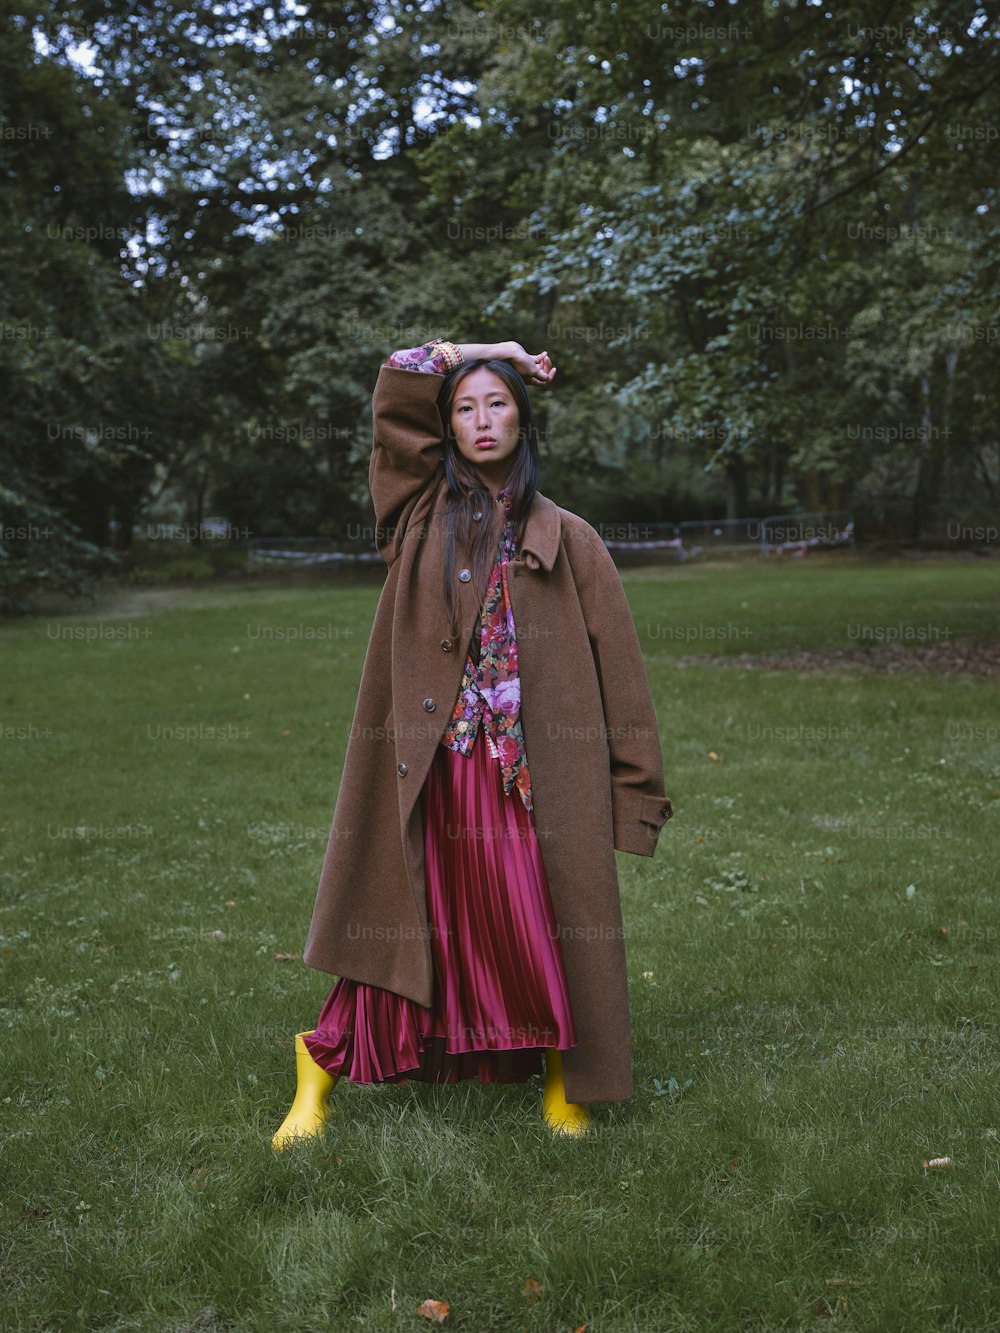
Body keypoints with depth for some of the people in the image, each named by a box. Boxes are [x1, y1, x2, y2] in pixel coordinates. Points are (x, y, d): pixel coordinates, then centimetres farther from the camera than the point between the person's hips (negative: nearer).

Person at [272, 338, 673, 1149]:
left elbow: (614, 661, 4)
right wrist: (475, 352, 14)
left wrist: (634, 786, -1)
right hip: (434, 762, 1)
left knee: (546, 921, 3)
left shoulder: (567, 539, 7)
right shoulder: (427, 512, 10)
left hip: (533, 767, 0)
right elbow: (396, 385, 5)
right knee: (408, 919, 5)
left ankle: (564, 1079, 22)